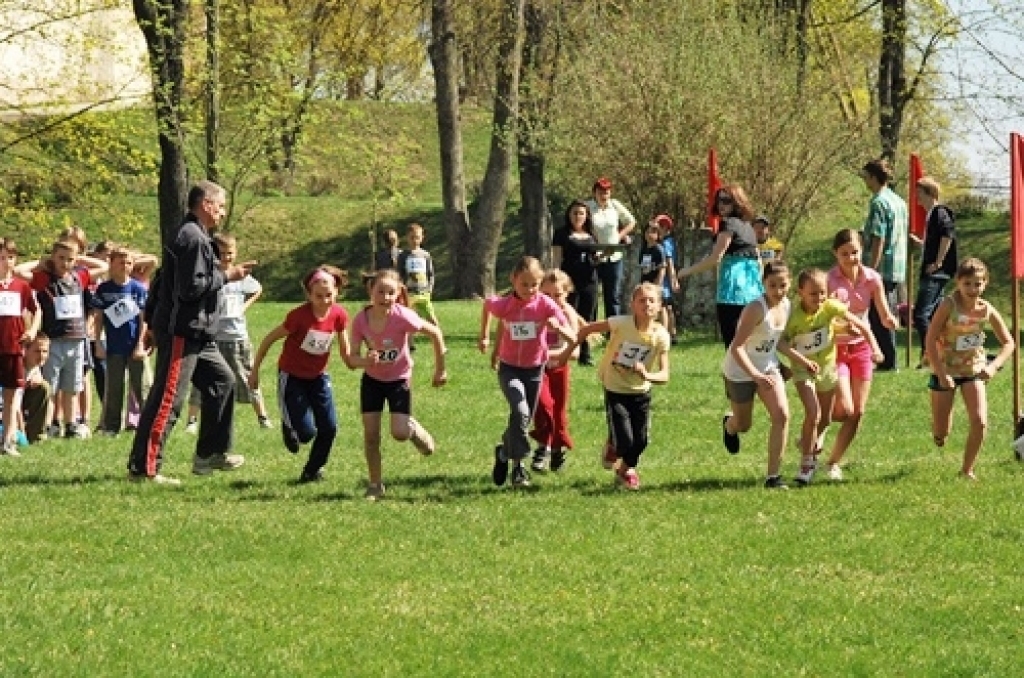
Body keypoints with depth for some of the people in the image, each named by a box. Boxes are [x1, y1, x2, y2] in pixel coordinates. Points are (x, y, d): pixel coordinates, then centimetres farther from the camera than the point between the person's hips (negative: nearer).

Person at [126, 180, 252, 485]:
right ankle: (144, 469, -8)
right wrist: (226, 275, -12)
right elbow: (191, 288, -22)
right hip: (181, 333, -11)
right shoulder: (193, 238, -16)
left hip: (197, 334, 11)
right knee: (167, 400, -9)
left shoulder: (195, 236, 16)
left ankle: (210, 453, 24)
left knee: (222, 380, 17)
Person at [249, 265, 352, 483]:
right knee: (306, 432, -11)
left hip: (318, 376, 4)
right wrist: (255, 371, -9)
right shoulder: (299, 316, -25)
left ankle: (313, 471, 20)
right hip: (292, 376, -4)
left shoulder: (339, 315, -12)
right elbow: (269, 339, -14)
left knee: (329, 428, -3)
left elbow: (346, 352, -1)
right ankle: (289, 425, 26)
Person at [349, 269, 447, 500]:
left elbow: (435, 333, -15)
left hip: (399, 379, -2)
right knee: (370, 433, -2)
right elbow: (353, 357, -14)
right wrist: (366, 360, -38)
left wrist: (440, 369, -7)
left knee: (400, 432, -16)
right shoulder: (361, 320, -19)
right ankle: (375, 486, 13)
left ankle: (422, 436, 20)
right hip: (372, 379, 3)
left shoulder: (402, 317, -27)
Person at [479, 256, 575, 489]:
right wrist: (484, 336, 12)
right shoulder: (504, 305, -17)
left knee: (523, 421, 13)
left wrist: (558, 328, -43)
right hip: (509, 368, -2)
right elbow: (487, 304, 9)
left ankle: (504, 452, 42)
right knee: (520, 411, -26)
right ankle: (518, 465, -16)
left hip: (535, 369, 2)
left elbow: (572, 338, -22)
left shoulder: (545, 305, -18)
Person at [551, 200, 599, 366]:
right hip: (570, 282, -4)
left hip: (589, 282, 4)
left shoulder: (591, 235, 16)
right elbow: (557, 259, -2)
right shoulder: (562, 234, 2)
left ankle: (585, 355, 10)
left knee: (587, 319, 5)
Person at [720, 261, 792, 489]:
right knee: (743, 425, 12)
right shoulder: (756, 309, -31)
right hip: (740, 370, -5)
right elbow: (736, 347, -34)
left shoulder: (786, 305, -9)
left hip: (768, 367, 5)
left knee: (782, 415, -13)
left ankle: (773, 475, -6)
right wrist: (756, 375, -41)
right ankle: (730, 424, 53)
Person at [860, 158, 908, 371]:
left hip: (882, 268, -9)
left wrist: (870, 270, -18)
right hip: (898, 270, 9)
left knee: (878, 316, -4)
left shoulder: (879, 203, -14)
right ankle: (888, 360, 18)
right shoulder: (899, 202, 15)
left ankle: (887, 361, -4)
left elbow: (878, 240, -19)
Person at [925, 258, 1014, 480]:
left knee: (980, 422, -14)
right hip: (946, 370, -2)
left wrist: (994, 366, -19)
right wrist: (941, 374, -24)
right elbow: (930, 339, -20)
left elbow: (1008, 343, -2)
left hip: (974, 370, 2)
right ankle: (940, 430, 42)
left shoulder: (987, 310, -11)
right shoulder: (949, 305, -21)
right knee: (940, 434, 3)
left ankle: (967, 470, 5)